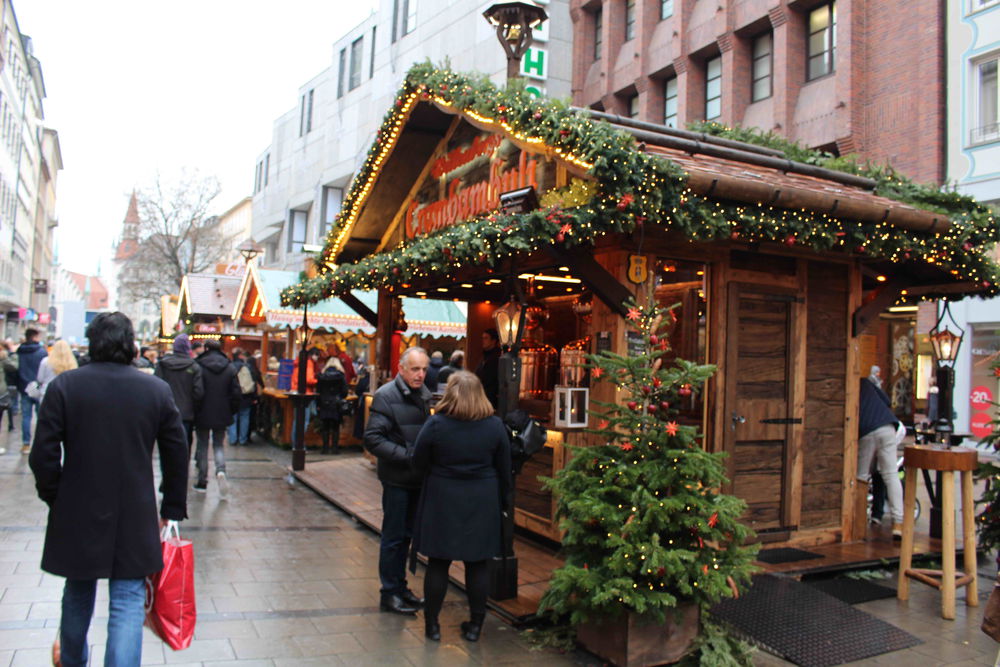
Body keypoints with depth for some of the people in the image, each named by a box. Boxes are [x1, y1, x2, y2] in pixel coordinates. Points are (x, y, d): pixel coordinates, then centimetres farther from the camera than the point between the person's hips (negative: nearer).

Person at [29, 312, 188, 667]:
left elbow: (43, 455, -7)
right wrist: (172, 511, 10)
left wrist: (55, 498, 10)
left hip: (77, 516, 2)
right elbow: (177, 456, 0)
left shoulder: (64, 386, -7)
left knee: (78, 595, 23)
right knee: (128, 602, 4)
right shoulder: (157, 389, -5)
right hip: (135, 518, -1)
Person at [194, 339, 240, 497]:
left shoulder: (198, 366, -10)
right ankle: (221, 470, -13)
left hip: (202, 414, -2)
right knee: (219, 445, 14)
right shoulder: (230, 368, -2)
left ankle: (202, 482, 13)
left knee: (202, 445, 10)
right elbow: (236, 392, -2)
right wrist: (231, 412, 9)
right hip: (222, 415, 2)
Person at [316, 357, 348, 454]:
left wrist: (318, 405, 8)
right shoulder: (340, 375, -4)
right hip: (336, 405, -1)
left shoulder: (322, 375, 1)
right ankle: (335, 448, 3)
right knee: (335, 428, 5)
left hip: (324, 404, 1)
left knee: (325, 427, 8)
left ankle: (325, 448, 7)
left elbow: (318, 391, 3)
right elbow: (345, 391, -4)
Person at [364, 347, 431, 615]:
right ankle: (389, 593, 17)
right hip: (397, 478, -7)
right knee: (393, 537, 4)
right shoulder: (386, 396, -14)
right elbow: (373, 439, -19)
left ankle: (400, 586, 32)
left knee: (406, 534, 18)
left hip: (418, 477, 7)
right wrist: (407, 457, -23)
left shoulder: (424, 395, 8)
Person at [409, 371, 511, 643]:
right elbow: (504, 470, 3)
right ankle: (475, 625, 20)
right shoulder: (495, 426, -5)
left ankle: (432, 623, 19)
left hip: (442, 501, -1)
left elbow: (418, 462, -4)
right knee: (478, 564, 11)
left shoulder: (436, 424, -12)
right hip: (483, 503, 2)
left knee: (438, 563, 9)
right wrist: (502, 501, 16)